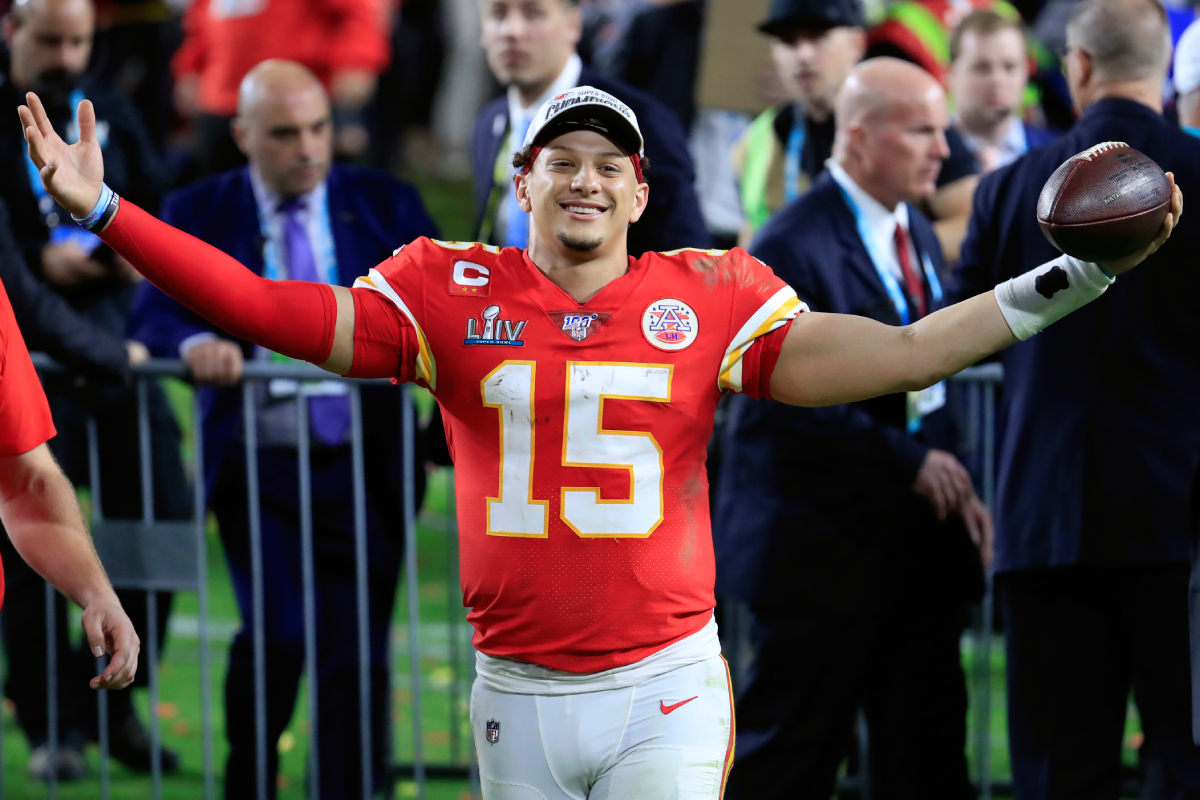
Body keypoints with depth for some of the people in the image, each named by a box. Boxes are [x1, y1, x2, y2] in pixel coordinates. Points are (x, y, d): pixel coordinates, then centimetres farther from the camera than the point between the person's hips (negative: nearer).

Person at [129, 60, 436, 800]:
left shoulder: (384, 204, 8)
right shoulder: (198, 213, 5)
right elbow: (153, 315, -3)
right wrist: (194, 344, -25)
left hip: (362, 463, 1)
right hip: (258, 465, -1)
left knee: (357, 650, -1)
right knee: (277, 634, -13)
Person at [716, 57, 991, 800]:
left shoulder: (918, 237, 14)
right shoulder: (794, 250, -14)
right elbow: (787, 406, -20)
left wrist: (958, 487, 5)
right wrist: (910, 462, -19)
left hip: (919, 544, 8)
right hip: (826, 548, -8)